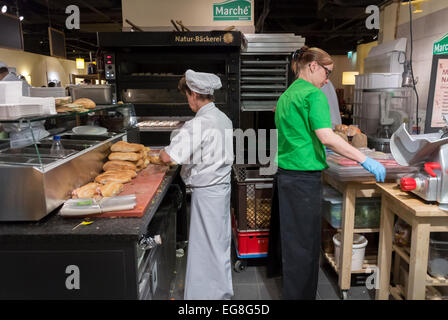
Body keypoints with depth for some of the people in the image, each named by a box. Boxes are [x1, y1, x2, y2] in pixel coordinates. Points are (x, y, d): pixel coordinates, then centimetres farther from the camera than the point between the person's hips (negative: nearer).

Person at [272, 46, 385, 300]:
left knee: (292, 240, 18)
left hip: (285, 174, 9)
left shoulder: (286, 96, 14)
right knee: (305, 245, 2)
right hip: (305, 177, -9)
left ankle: (292, 292, 31)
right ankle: (301, 295, 14)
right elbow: (326, 136, -23)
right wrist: (365, 160, -18)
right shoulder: (314, 95, -12)